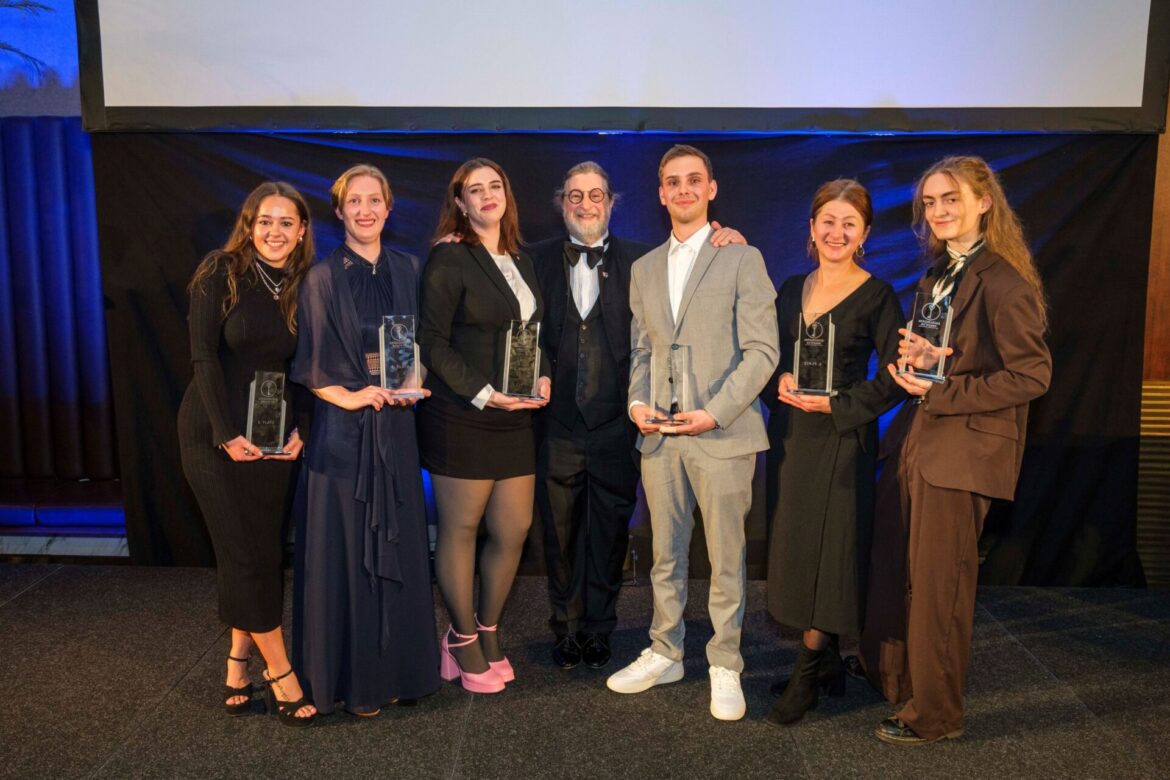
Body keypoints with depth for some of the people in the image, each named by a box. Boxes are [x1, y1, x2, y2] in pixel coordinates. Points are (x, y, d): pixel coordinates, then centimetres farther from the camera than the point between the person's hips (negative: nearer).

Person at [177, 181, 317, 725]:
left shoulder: (304, 287, 5)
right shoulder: (221, 273, -6)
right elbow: (204, 355, -10)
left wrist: (300, 429, -8)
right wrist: (227, 433, -16)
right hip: (216, 434, -4)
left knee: (266, 552, 6)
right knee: (247, 553, -2)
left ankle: (239, 661, 23)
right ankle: (280, 674, 8)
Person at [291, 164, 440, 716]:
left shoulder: (405, 270, 10)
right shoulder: (323, 277, -2)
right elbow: (306, 364, -3)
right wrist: (350, 397, -17)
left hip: (395, 426, 4)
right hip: (342, 428, -4)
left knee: (398, 544, 8)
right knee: (345, 547, 1)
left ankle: (396, 668, 22)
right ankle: (350, 677, 15)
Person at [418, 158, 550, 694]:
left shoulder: (521, 262, 15)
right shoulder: (450, 259, -6)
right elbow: (433, 343, -10)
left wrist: (542, 376, 3)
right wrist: (483, 393, -16)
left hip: (515, 419, 7)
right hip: (461, 420, -6)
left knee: (514, 530, 8)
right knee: (460, 530, 4)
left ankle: (489, 631, 27)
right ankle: (463, 640, 20)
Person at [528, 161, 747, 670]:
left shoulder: (640, 260, 2)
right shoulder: (537, 259, 3)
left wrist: (728, 243, -15)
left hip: (616, 427, 0)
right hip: (558, 427, 0)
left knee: (609, 535, 12)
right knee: (559, 535, 12)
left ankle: (599, 630, 31)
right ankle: (566, 630, 32)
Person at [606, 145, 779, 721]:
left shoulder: (742, 259, -1)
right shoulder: (643, 269, 15)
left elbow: (761, 350, -7)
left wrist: (715, 412, -16)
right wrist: (636, 401, 0)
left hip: (722, 434, -4)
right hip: (658, 435, 5)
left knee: (726, 560, 4)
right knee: (665, 555, 14)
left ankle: (725, 667, 19)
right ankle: (664, 654, 28)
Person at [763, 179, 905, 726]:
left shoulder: (876, 296, -6)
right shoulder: (792, 289, 9)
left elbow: (893, 381, -8)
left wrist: (834, 403, -15)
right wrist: (781, 379, -7)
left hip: (842, 439, -6)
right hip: (791, 434, 6)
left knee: (828, 551, -2)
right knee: (797, 547, 10)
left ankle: (806, 678, 9)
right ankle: (827, 663, 25)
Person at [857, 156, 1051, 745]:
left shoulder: (1003, 281, -14)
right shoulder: (935, 277, 14)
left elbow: (1031, 374, -17)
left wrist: (938, 392, -18)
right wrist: (913, 359, -3)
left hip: (959, 451, -8)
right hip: (913, 442, 8)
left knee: (937, 584, 4)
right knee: (894, 572, 17)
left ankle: (935, 714, 22)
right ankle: (891, 679, 36)